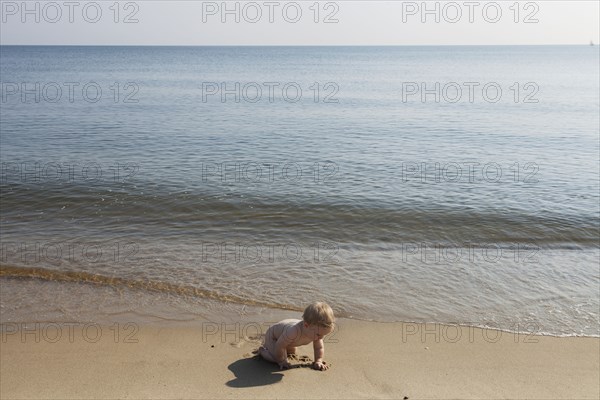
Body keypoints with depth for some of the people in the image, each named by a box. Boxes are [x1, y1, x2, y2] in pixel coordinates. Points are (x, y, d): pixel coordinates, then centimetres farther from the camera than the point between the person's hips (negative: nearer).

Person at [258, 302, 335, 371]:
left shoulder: (318, 332, -29)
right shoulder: (294, 331, -50)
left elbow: (319, 348, -11)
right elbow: (279, 346, -37)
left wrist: (318, 361, -21)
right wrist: (282, 362, -26)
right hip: (273, 335, -7)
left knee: (292, 352, 27)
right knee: (276, 358, -23)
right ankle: (263, 350, 7)